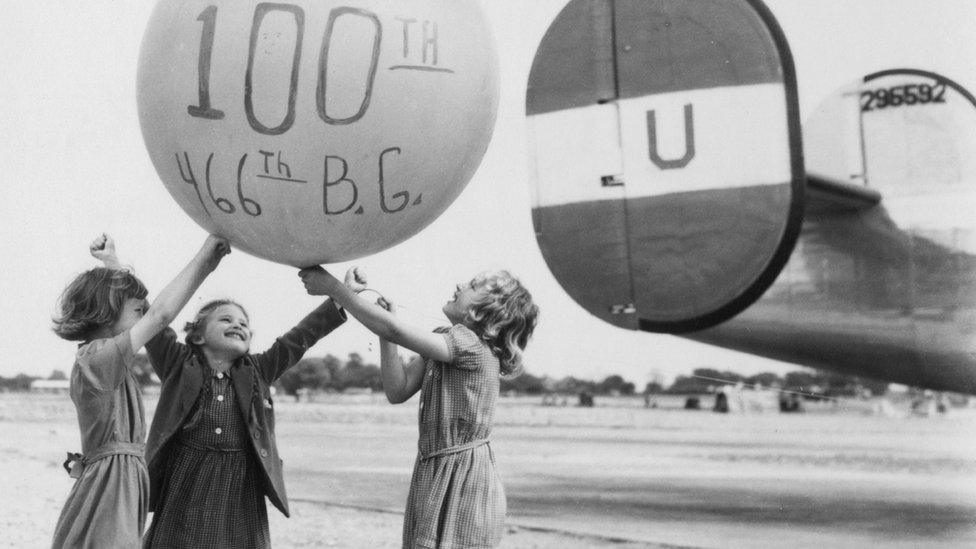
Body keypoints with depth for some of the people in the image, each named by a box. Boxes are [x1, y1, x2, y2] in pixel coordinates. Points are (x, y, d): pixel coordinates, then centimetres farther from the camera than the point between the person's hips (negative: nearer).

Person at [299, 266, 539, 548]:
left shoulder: (472, 345, -19)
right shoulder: (442, 339, 10)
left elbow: (394, 331, -26)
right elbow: (398, 391, 4)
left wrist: (333, 286, -21)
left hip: (463, 479, -8)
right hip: (433, 472, 8)